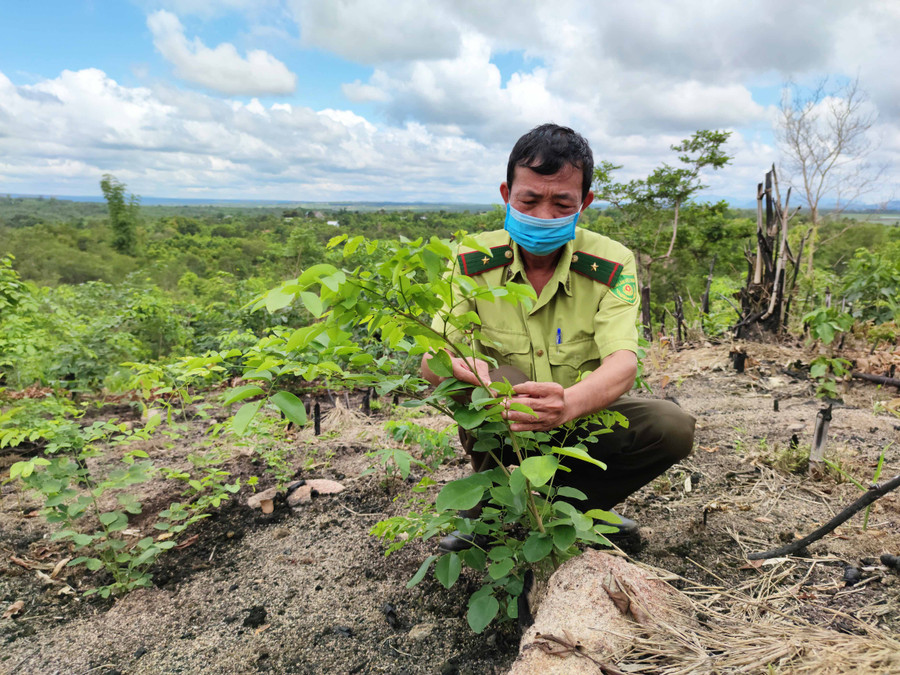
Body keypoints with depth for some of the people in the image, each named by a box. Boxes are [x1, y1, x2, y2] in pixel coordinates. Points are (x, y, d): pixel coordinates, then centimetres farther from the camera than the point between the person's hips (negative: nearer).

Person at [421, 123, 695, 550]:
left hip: (583, 418, 2)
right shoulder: (474, 262, -13)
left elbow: (622, 364, -28)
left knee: (672, 428, -22)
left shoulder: (611, 264, -13)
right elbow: (432, 361, -22)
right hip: (496, 426, -1)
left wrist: (568, 403, -52)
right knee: (491, 375, -33)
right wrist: (466, 369, -49)